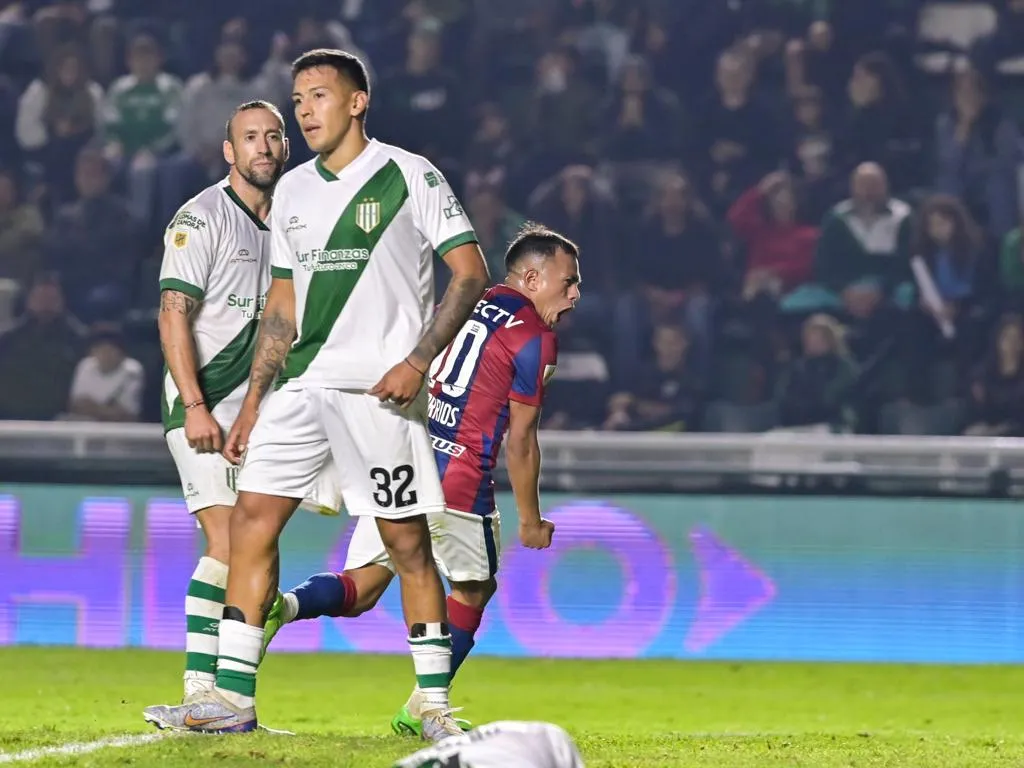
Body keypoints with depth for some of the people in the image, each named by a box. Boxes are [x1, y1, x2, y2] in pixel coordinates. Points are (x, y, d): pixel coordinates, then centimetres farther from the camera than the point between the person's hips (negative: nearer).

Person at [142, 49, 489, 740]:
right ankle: (234, 697, 1)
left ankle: (436, 706, 4)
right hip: (303, 385, 6)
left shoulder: (410, 176, -4)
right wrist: (254, 400, 17)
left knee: (407, 541, -4)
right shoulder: (292, 192, 15)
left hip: (382, 389, -6)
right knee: (253, 516, -2)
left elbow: (470, 274, -6)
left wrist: (419, 359, -16)